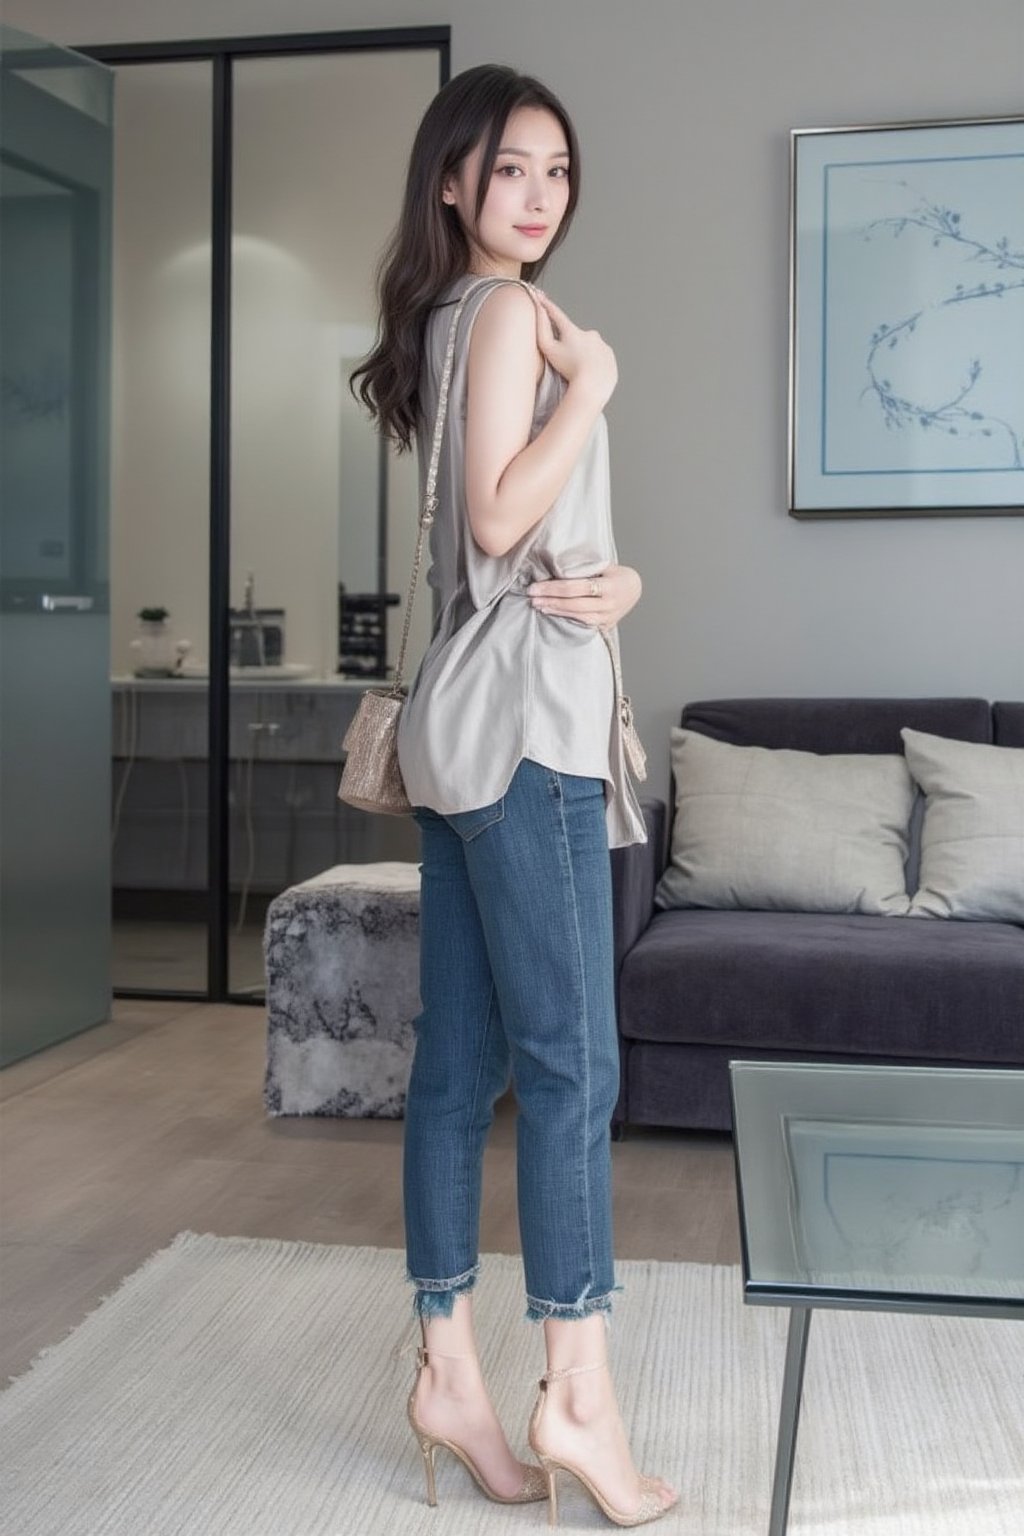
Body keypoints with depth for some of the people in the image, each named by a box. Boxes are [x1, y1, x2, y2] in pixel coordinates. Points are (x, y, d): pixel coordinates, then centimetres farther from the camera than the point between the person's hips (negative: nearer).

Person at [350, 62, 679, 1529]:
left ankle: (450, 1369, 15)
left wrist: (619, 580, 2)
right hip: (524, 712, -9)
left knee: (461, 1057, 8)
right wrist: (591, 382, -8)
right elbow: (502, 519, -16)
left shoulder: (451, 317, 22)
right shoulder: (509, 309, -5)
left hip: (477, 718, 9)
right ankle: (580, 1394, 2)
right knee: (571, 1059, -6)